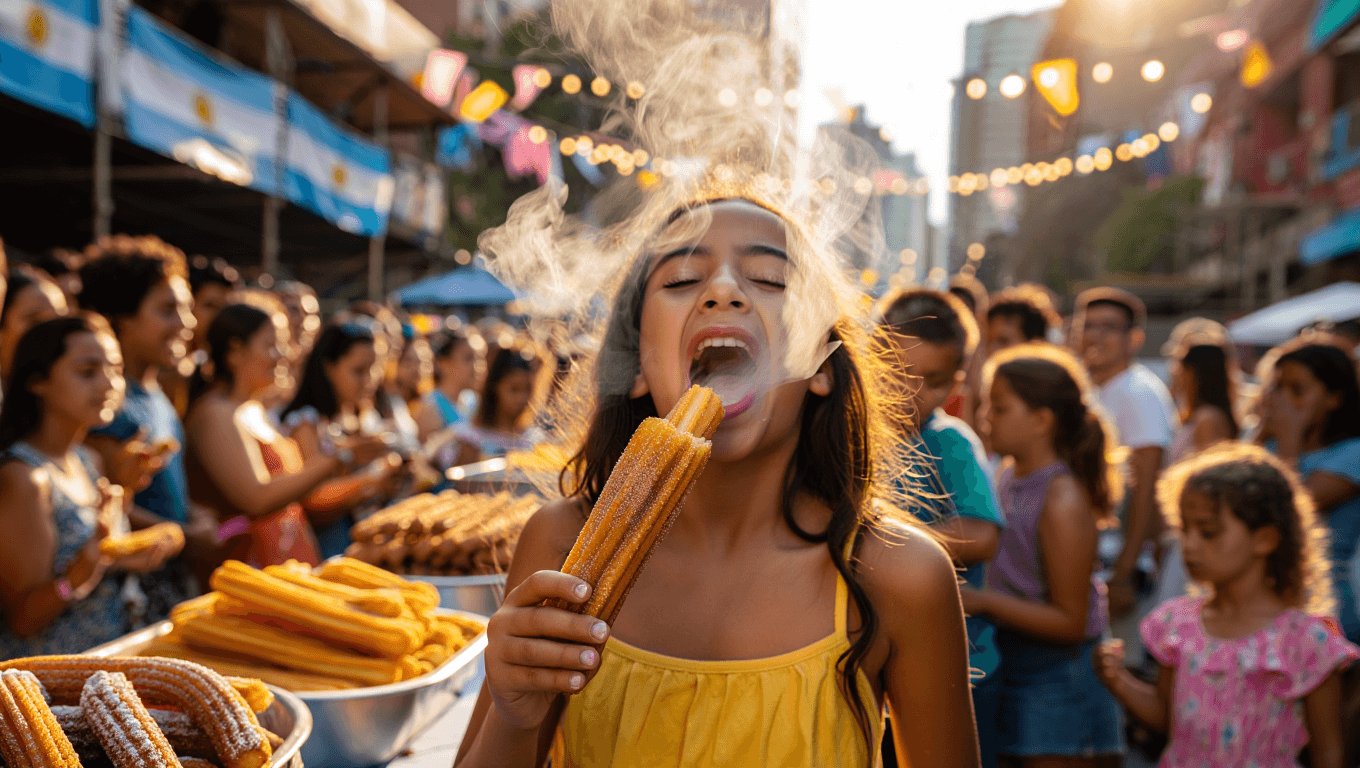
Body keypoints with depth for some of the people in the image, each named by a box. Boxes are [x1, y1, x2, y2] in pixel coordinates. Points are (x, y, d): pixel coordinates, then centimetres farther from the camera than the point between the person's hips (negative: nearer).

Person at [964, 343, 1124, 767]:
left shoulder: (1063, 501, -21)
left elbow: (1070, 622, -19)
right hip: (1014, 673, 8)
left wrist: (981, 601, -24)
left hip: (1059, 683, -7)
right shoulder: (1007, 480, 2)